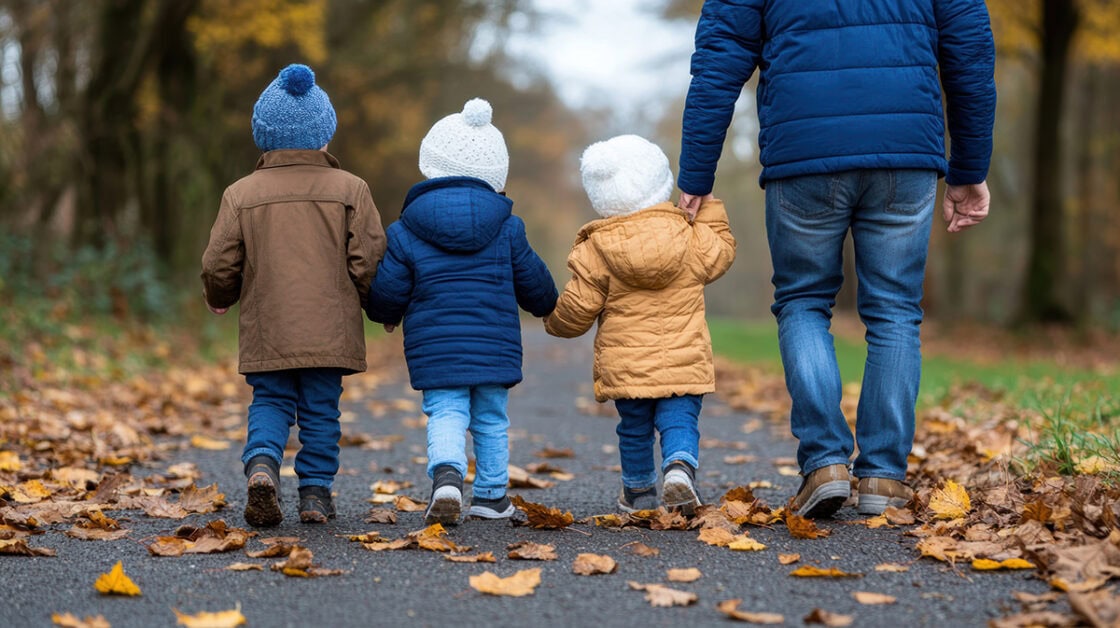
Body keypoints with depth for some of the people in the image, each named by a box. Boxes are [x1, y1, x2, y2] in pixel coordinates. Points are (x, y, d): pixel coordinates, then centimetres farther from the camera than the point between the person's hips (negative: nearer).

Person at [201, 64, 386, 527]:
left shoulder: (240, 194, 1)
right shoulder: (350, 189, -1)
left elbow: (219, 267, 2)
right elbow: (369, 262, -4)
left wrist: (218, 300, 24)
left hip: (266, 333, 1)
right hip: (329, 331, -1)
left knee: (269, 402, 12)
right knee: (321, 410, 11)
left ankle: (261, 464, -13)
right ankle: (315, 491, 10)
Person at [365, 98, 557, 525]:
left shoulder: (405, 233, -3)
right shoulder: (507, 227, 3)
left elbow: (386, 292, -2)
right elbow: (533, 281, 10)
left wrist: (386, 315, 22)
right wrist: (544, 305, 33)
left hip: (434, 349, -2)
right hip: (496, 348, 2)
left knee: (445, 416, -1)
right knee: (491, 421, 14)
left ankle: (446, 474, -28)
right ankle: (491, 495, 21)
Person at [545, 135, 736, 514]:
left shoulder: (596, 251, -6)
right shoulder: (692, 240, 0)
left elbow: (575, 313, -3)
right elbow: (722, 252, 23)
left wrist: (553, 320, 19)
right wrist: (706, 205, 30)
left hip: (625, 365, 0)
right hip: (684, 362, 0)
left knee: (634, 429, 16)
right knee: (680, 422, 2)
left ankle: (639, 493, 33)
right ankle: (680, 468, -27)